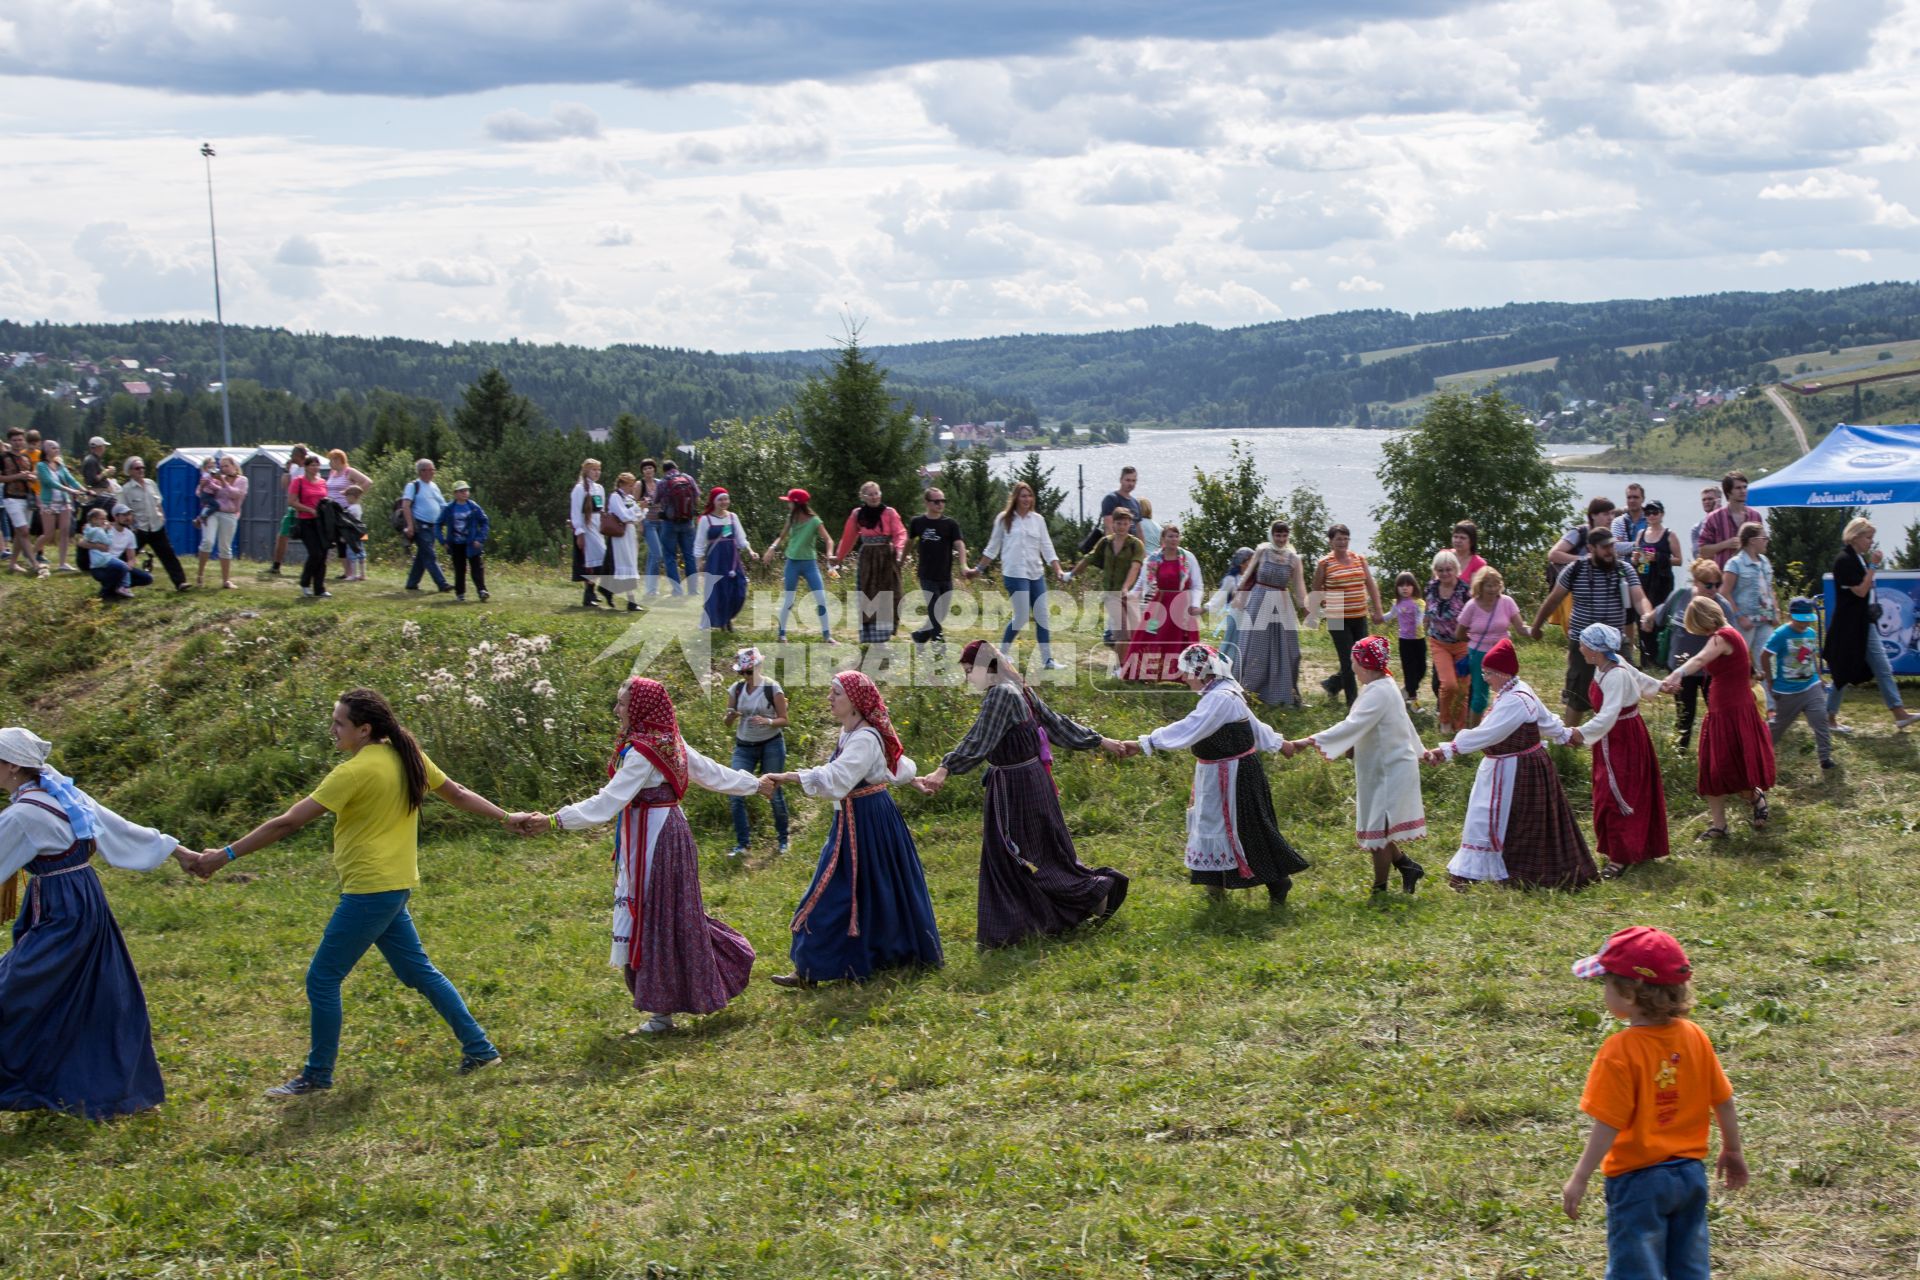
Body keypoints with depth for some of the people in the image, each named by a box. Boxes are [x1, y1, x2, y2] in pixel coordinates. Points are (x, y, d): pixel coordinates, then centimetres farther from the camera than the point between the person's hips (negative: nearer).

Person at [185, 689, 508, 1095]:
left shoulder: (354, 772, -18)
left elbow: (288, 823, -19)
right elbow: (458, 794, 15)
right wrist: (506, 818, 30)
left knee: (322, 980, 1)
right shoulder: (407, 756, 6)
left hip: (369, 891, -9)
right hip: (396, 886, 9)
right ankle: (479, 1049, 20)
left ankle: (317, 1075, 9)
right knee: (418, 971, 18)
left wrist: (225, 855, -15)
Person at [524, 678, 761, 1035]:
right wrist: (754, 784, 34)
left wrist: (554, 821, -29)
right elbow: (712, 772, 18)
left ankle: (664, 1009, 4)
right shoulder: (671, 744, 8)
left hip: (652, 839, -9)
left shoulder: (642, 753, -19)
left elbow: (608, 802, -25)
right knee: (677, 913, 18)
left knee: (654, 917, -2)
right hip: (671, 829, 9)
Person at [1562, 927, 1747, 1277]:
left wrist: (1580, 1178, -14)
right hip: (1690, 1175, 6)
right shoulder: (1695, 1038, -3)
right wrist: (1732, 1152, 20)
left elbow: (1608, 1126, -21)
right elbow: (1723, 1102, 6)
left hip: (1639, 1180, -6)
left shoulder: (1620, 1051, -21)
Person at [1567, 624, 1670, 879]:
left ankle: (1619, 858, 3)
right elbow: (1639, 678, 18)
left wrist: (1582, 733, -45)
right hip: (1612, 738, 10)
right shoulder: (1609, 664, 0)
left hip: (1623, 741, -10)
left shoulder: (1616, 676, -28)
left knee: (1615, 798, -5)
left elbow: (1608, 715, -37)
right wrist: (1658, 686, 37)